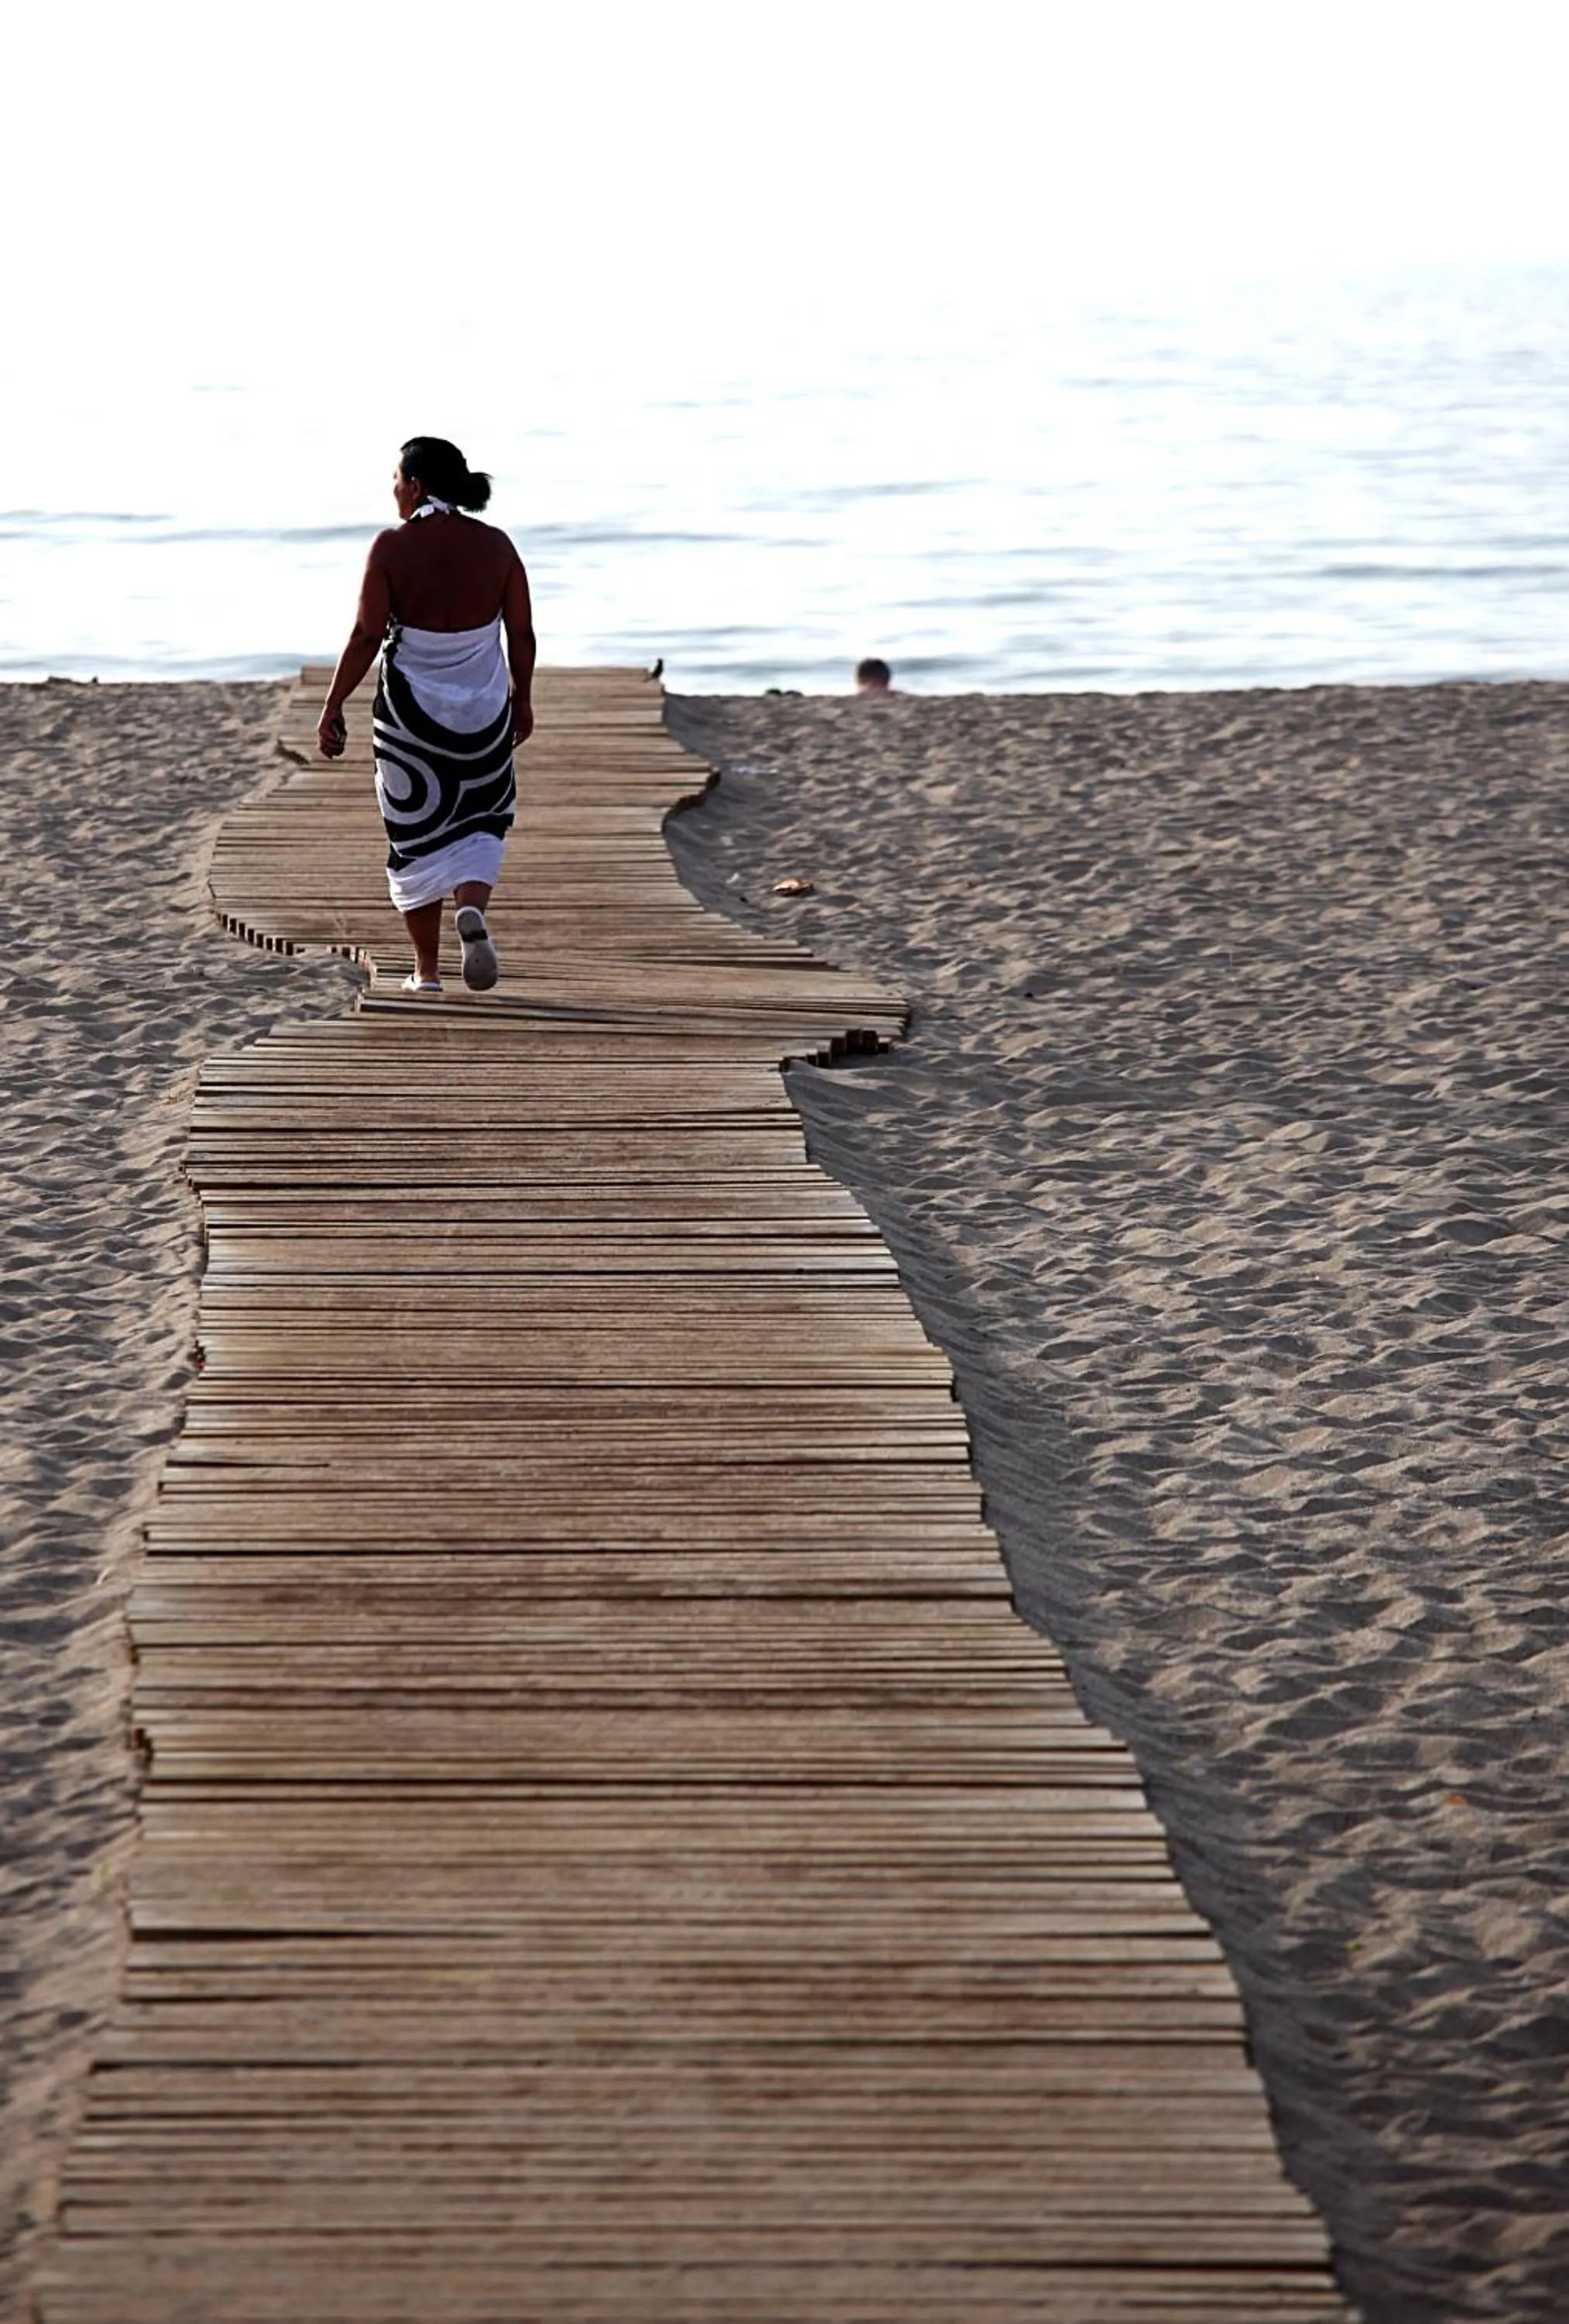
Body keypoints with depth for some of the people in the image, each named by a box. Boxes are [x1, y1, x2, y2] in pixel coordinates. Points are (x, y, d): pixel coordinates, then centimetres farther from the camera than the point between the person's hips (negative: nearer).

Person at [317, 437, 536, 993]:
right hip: (484, 710, 2)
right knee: (480, 822, 18)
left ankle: (426, 970, 12)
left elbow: (366, 637, -11)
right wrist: (523, 699, 16)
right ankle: (473, 909, -11)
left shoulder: (392, 546, -10)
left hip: (409, 712, -2)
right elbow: (522, 634, 2)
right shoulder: (495, 545, -1)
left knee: (417, 835, 10)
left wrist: (333, 708, -4)